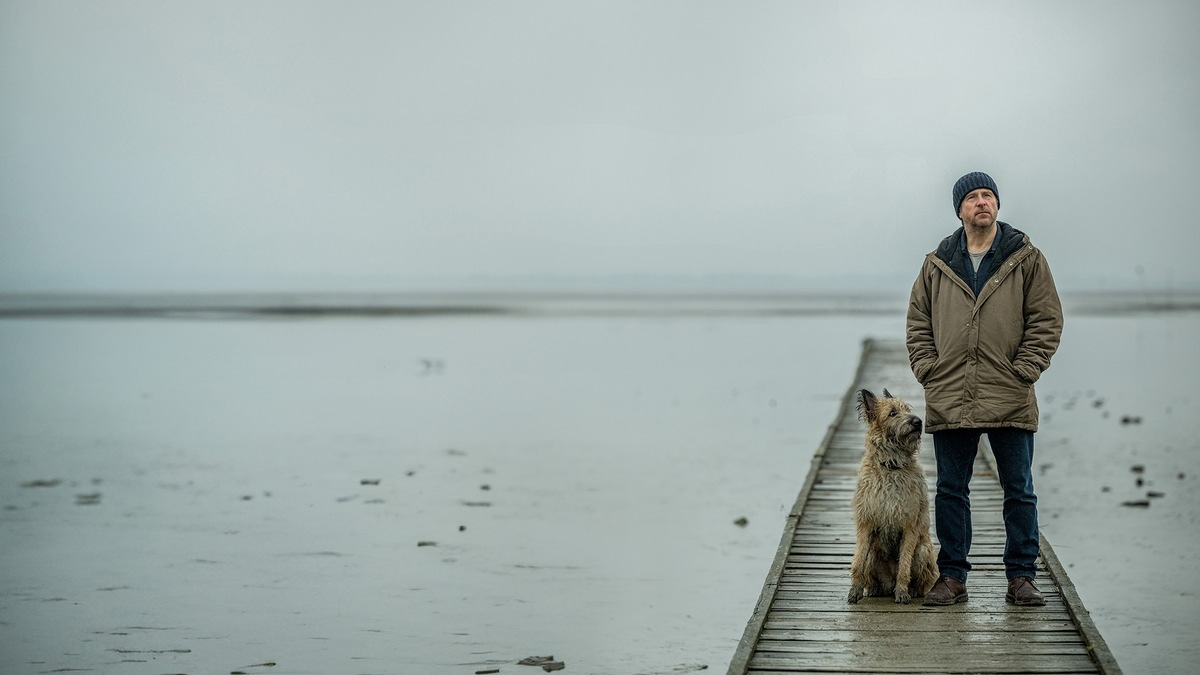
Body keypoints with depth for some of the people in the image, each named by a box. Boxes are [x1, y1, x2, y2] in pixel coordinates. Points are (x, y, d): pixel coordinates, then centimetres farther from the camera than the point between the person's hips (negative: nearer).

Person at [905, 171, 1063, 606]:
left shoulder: (1026, 260, 3)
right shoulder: (937, 264, 9)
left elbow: (1047, 321, 1)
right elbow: (917, 322, 13)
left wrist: (1022, 372, -7)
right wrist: (928, 371, 1)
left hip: (1011, 402, -2)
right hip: (949, 402, 2)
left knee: (1019, 491, 4)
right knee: (950, 491, 7)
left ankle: (1021, 577, 12)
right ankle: (952, 578, 15)